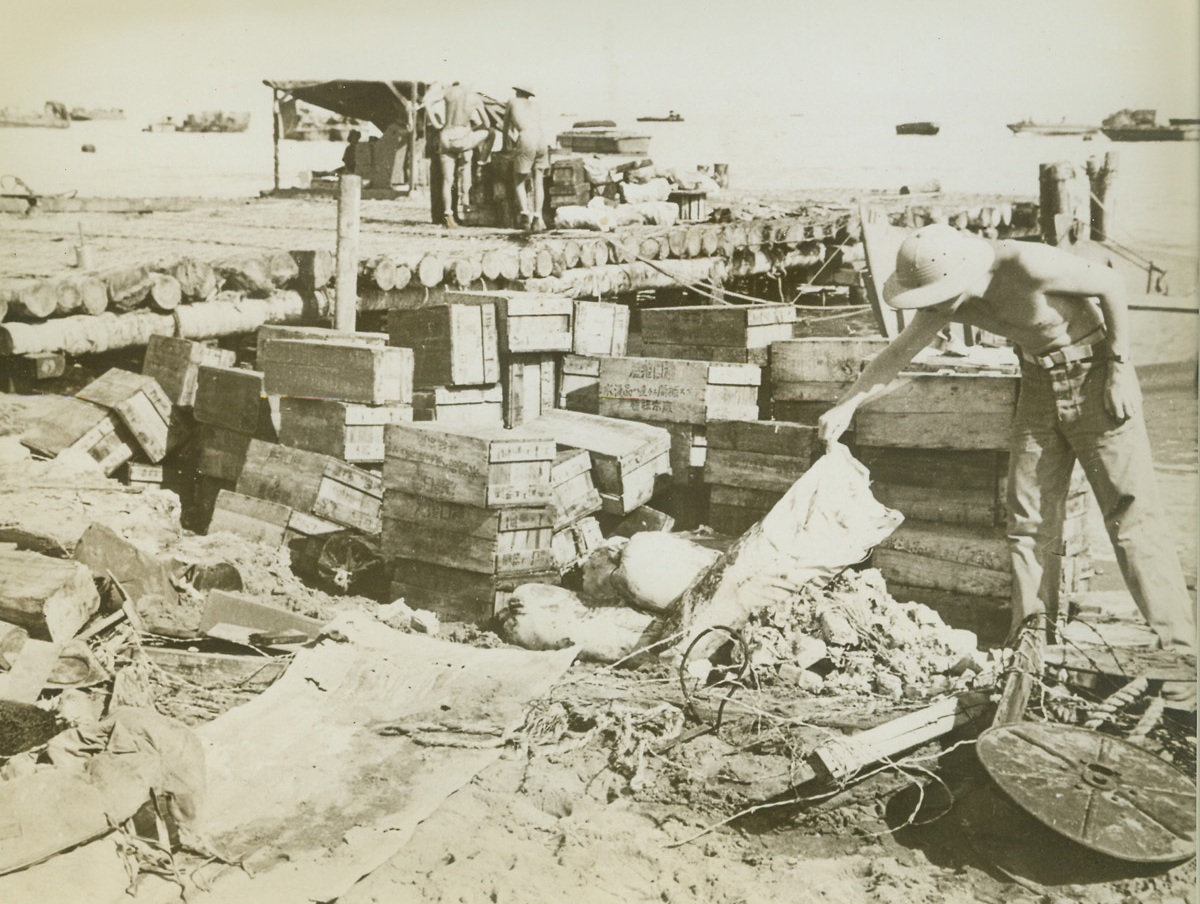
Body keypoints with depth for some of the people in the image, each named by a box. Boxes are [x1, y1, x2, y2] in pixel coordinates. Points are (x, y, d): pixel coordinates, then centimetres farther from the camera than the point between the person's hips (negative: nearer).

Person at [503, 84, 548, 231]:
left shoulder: (512, 102, 25)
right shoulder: (536, 105, 33)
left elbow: (506, 127, 35)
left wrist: (506, 146, 51)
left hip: (525, 141, -3)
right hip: (541, 139, 3)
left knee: (518, 180, 8)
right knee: (537, 182, 10)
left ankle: (525, 213, -13)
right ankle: (537, 218, -5)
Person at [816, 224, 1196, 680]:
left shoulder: (1026, 265, -28)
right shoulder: (946, 300, -9)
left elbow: (1111, 284, -18)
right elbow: (897, 352, -1)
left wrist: (1119, 369, -15)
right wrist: (846, 405, -9)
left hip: (1094, 374, -6)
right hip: (1039, 385, 6)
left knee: (1131, 516, -7)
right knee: (1029, 521, 5)